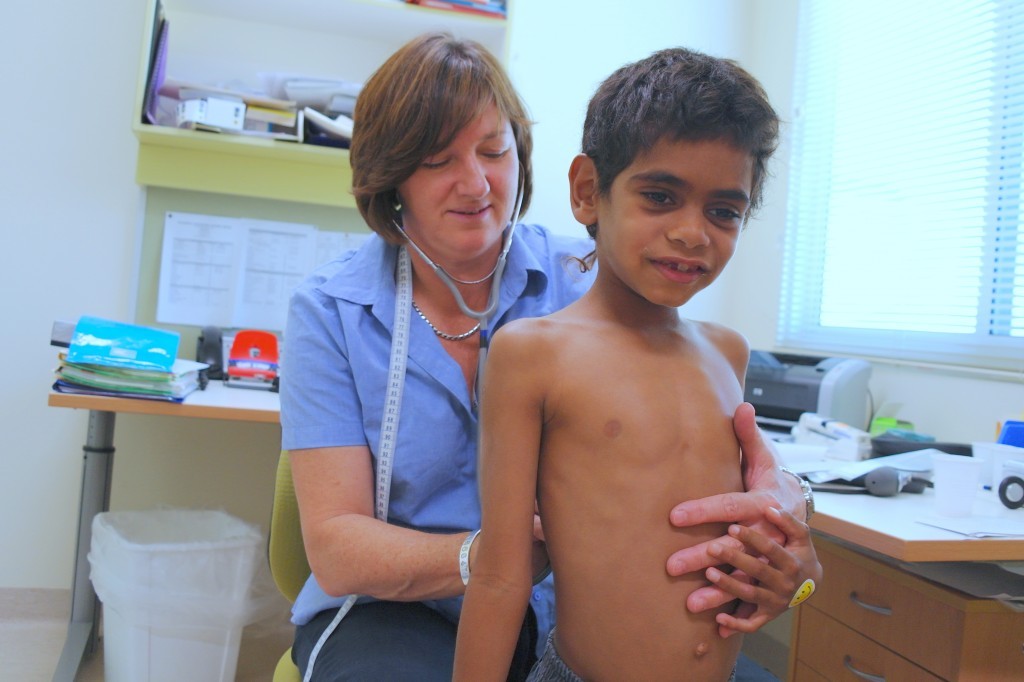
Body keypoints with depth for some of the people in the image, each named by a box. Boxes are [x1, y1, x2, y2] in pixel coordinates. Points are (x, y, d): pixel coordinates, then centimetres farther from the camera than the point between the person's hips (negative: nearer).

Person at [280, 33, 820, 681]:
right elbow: (335, 550, -14)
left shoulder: (583, 281, -5)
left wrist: (780, 498, -37)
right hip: (391, 612, -2)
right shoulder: (330, 311, -8)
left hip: (554, 612, 2)